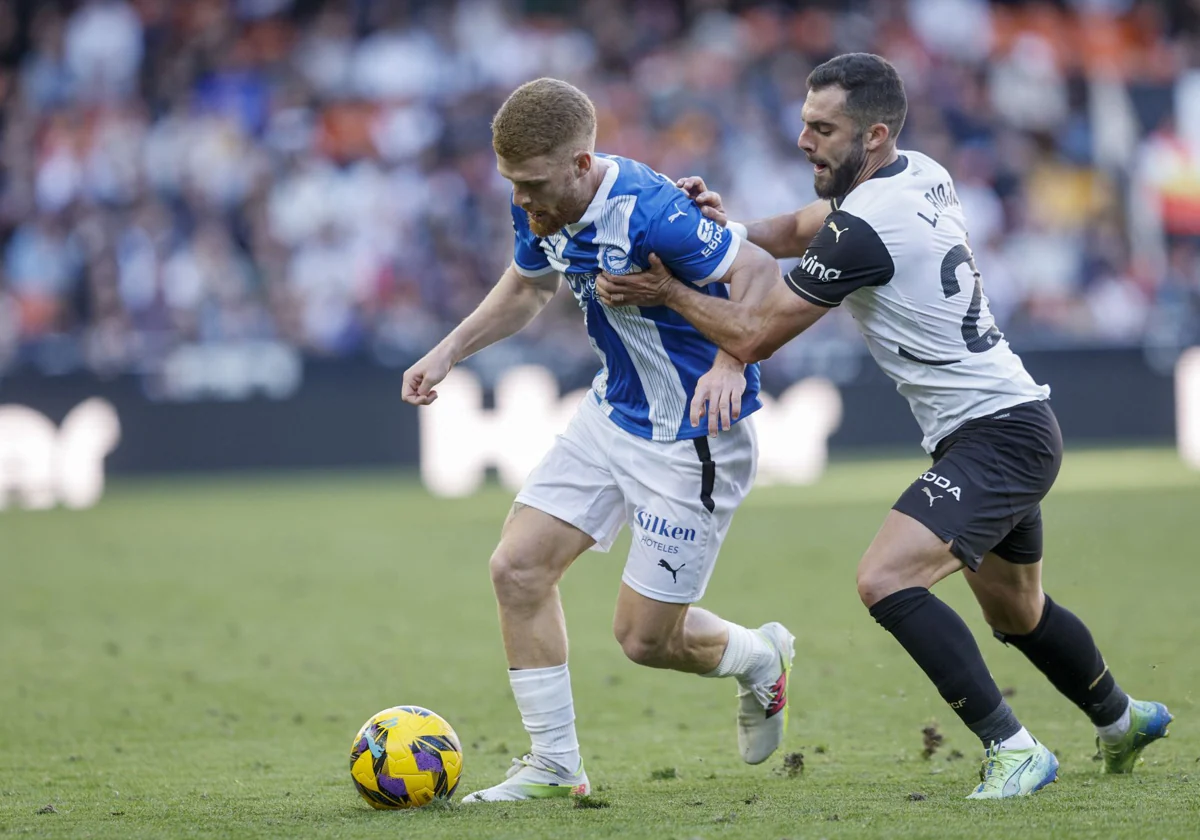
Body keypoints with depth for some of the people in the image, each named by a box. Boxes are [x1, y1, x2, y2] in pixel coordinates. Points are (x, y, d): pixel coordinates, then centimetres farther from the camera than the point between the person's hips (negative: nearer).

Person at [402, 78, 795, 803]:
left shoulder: (648, 211, -30)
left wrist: (729, 365, -43)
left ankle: (760, 657, 31)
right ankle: (555, 765, 9)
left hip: (691, 438, -8)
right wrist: (449, 353, 7)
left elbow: (761, 274, -28)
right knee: (518, 567, -2)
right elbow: (527, 287, 18)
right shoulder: (540, 211, -3)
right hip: (612, 415, 8)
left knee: (644, 638, -2)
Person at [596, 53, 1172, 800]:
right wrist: (734, 227, 1)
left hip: (996, 437, -10)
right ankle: (1123, 719, 51)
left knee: (885, 580, -24)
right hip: (1016, 425, 10)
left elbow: (755, 336, -15)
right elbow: (806, 229, 20)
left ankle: (1013, 750, -20)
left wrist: (666, 291, -3)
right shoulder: (922, 176, 5)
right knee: (1017, 614, 27)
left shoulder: (864, 227, -21)